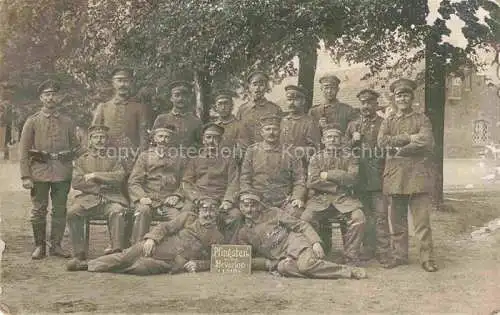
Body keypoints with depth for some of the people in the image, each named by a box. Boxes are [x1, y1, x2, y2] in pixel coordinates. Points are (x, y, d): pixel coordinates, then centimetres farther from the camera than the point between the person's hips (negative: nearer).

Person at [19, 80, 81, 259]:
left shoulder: (68, 122, 10)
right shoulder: (32, 121, 5)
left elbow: (76, 148, 15)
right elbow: (24, 150, 1)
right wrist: (25, 176, -7)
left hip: (63, 172, 1)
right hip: (39, 172, -1)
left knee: (60, 210, 4)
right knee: (39, 210, 2)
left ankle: (56, 245, 14)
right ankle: (39, 246, 13)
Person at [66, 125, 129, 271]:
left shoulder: (114, 159, 17)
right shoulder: (81, 160, 20)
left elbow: (119, 177, -3)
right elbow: (76, 182, 5)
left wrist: (95, 175, -7)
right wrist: (99, 186, -6)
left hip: (111, 198, -1)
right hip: (88, 198, 1)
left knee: (117, 211, -35)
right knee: (72, 212, -28)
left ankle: (117, 251, -34)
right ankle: (79, 254, -23)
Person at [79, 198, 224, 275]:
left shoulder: (217, 237, 9)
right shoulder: (188, 217, 11)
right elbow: (166, 227, 5)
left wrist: (197, 264, -10)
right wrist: (152, 238, -13)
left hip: (172, 263, -2)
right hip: (157, 247, 2)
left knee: (142, 266, -26)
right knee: (126, 256, -14)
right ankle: (88, 264, 1)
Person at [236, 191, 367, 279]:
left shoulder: (273, 213, 7)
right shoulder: (243, 234, 15)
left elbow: (301, 225, 3)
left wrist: (316, 242, -12)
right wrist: (270, 263, -4)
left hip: (295, 243, -2)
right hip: (281, 258, 2)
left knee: (305, 265, -34)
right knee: (283, 267, -35)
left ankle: (349, 270, -24)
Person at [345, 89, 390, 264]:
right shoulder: (352, 125, 17)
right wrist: (353, 141, -2)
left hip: (379, 177, -3)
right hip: (360, 178, 3)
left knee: (381, 215, -5)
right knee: (365, 216, 7)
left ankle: (383, 251, -1)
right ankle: (368, 249, 14)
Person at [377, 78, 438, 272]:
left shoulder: (422, 119, 9)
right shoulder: (387, 122, 15)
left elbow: (426, 142, -9)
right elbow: (382, 142, -4)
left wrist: (399, 149, -8)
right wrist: (409, 137, -9)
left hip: (418, 174, -2)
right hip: (395, 175, 2)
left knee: (422, 219, -5)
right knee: (397, 220, 6)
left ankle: (427, 258, 0)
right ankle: (399, 255, 16)